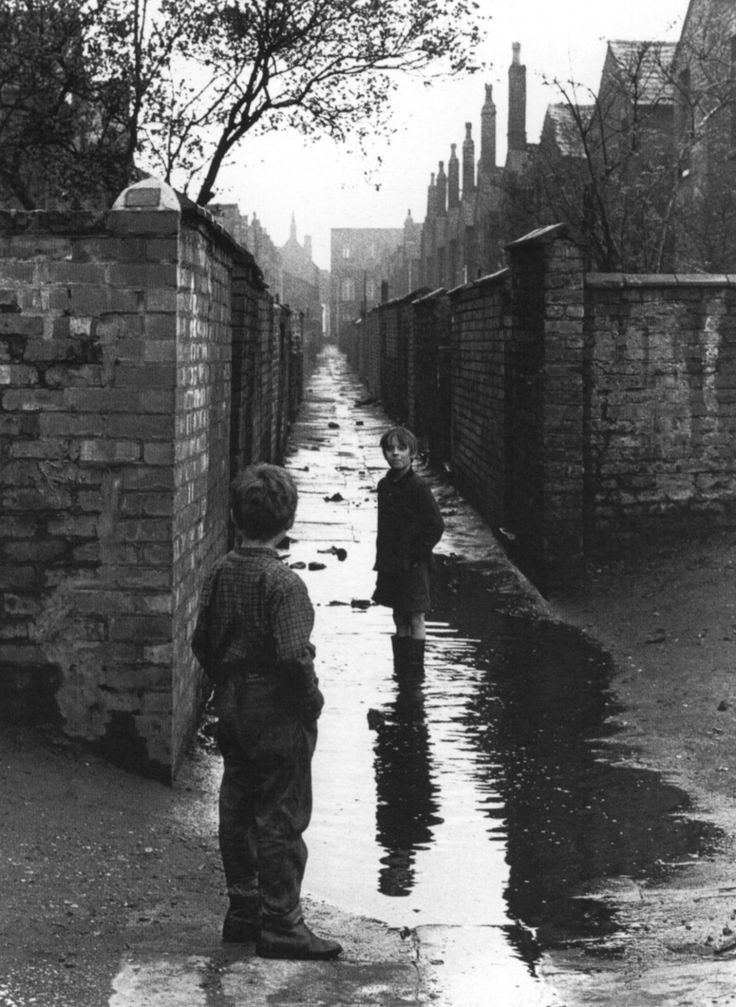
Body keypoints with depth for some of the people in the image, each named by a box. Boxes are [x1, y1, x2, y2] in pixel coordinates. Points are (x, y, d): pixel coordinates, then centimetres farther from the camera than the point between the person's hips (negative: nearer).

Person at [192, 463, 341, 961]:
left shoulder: (220, 573, 2)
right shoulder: (283, 582, -21)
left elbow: (203, 641, 9)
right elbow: (294, 655, -26)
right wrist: (312, 697, -11)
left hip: (233, 710, 7)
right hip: (279, 715, -7)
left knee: (238, 810, 15)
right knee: (281, 818, 1)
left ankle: (243, 910, 26)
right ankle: (280, 924, 6)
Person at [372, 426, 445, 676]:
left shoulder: (418, 487, -13)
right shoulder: (385, 485, 6)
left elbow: (436, 526, -14)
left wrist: (416, 554, -12)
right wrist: (382, 559, 10)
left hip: (412, 564, -6)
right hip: (390, 563, 6)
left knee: (415, 619, 0)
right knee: (399, 619, 13)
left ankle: (416, 671, 7)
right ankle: (400, 670, 21)